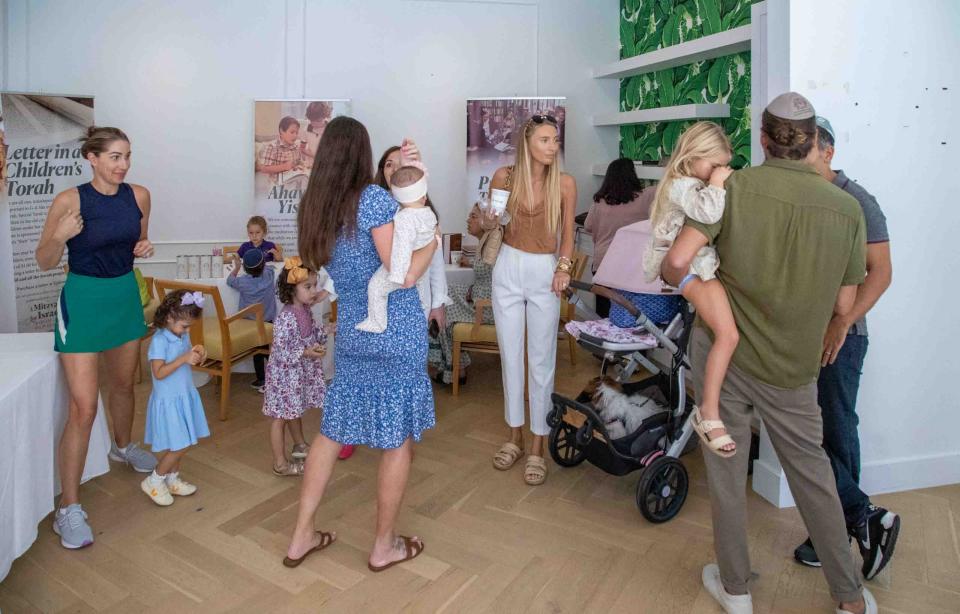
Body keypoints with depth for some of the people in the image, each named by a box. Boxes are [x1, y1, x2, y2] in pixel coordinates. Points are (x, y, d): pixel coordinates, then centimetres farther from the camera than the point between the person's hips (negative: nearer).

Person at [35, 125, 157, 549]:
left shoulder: (139, 195, -3)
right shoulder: (70, 200, -15)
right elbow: (44, 263, -8)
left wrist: (144, 248, -8)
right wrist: (60, 236, -27)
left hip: (125, 296, 5)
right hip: (83, 300, -5)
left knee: (123, 384, 22)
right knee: (83, 407, -8)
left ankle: (122, 446, 51)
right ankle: (69, 508, 4)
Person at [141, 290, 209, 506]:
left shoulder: (183, 336, 3)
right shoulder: (159, 340, -20)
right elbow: (159, 372, -26)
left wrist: (198, 355, -7)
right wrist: (184, 359, -32)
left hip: (184, 397, 7)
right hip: (168, 401, -7)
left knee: (180, 445, 16)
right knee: (179, 446, -3)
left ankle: (172, 480, 33)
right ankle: (153, 482, 16)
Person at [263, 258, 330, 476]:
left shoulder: (306, 311, 0)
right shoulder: (286, 318, -26)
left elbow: (312, 334, 14)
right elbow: (281, 352, -26)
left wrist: (325, 332, -4)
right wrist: (306, 353, -31)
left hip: (301, 373, 8)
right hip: (285, 375, -8)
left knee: (294, 412, 27)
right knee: (280, 417, 4)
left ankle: (300, 446, 45)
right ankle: (280, 464, 14)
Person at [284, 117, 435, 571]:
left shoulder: (313, 207, 6)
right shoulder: (375, 199, -15)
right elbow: (403, 275, -18)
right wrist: (430, 244, 0)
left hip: (351, 333, 7)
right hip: (397, 335, -6)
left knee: (332, 431, 17)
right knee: (398, 441, 8)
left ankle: (301, 537, 27)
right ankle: (385, 546, 23)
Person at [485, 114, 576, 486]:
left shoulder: (565, 183, -5)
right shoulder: (504, 176, -2)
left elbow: (567, 232, 4)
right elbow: (486, 222, 11)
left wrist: (564, 266, -10)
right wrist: (489, 220, -11)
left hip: (544, 274, -2)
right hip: (508, 270, 2)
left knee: (541, 361, 0)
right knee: (510, 357, 9)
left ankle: (538, 447, 13)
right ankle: (515, 437, 25)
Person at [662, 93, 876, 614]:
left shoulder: (734, 188, -12)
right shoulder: (848, 208, -3)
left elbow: (677, 260, -21)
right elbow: (843, 306, 2)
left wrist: (681, 285, 2)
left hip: (724, 351, -2)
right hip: (794, 367, 2)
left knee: (727, 468, 13)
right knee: (811, 470, 20)